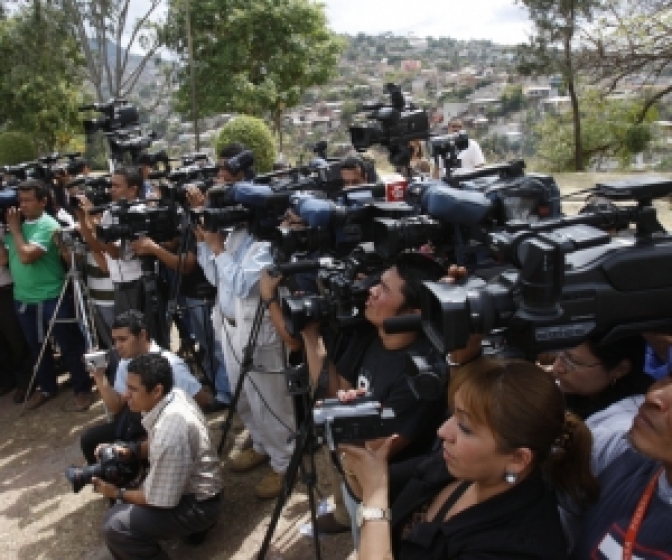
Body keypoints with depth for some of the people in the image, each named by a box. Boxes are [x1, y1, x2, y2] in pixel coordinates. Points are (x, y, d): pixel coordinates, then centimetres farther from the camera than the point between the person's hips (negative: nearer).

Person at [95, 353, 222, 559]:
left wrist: (117, 493, -8)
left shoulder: (169, 434, -34)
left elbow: (162, 501, -22)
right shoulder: (174, 395, -8)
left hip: (197, 504, -9)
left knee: (115, 526, -20)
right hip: (190, 482, 9)